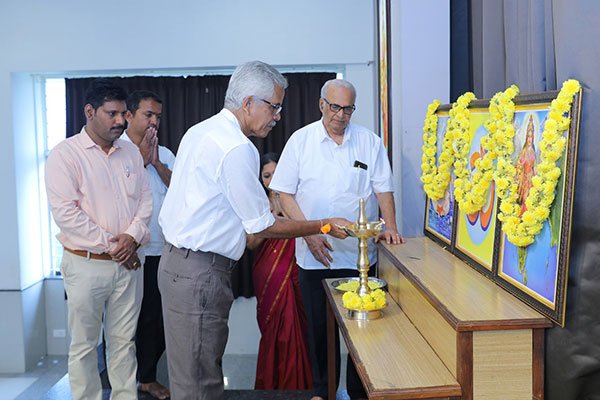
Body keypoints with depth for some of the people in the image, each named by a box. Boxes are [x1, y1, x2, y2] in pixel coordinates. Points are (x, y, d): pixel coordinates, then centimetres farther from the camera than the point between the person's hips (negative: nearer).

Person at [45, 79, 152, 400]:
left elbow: (145, 198, 10)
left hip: (128, 263, 4)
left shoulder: (131, 152, 10)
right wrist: (111, 245, -13)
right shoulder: (65, 154, -7)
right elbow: (65, 212, -14)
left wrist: (132, 235, -9)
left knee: (124, 342, 13)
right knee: (84, 344, 7)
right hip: (86, 264, -4)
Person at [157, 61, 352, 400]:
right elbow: (263, 227, -13)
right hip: (200, 273, -10)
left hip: (177, 259, 10)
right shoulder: (237, 148, -18)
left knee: (193, 372, 18)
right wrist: (325, 226, -5)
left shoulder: (200, 131, 12)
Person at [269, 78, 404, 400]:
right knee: (319, 325, 9)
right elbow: (285, 193, -1)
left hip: (359, 253, 1)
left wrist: (390, 226, -10)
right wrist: (310, 234, -11)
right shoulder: (301, 140, 1)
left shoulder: (369, 141, 3)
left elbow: (383, 189, 6)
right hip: (314, 254, 0)